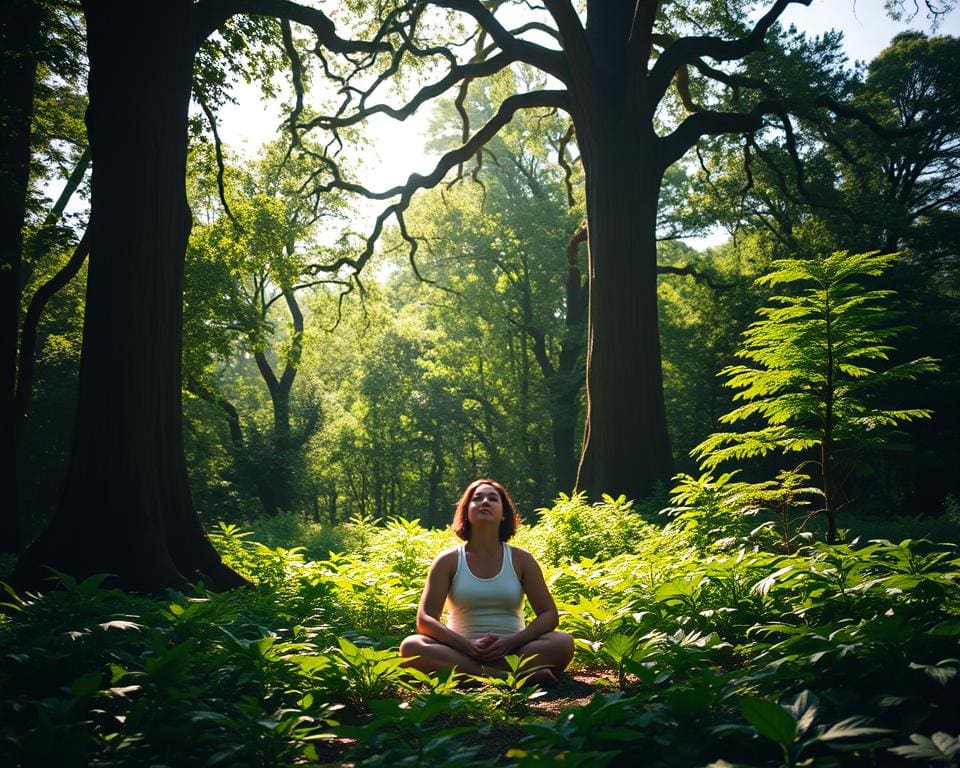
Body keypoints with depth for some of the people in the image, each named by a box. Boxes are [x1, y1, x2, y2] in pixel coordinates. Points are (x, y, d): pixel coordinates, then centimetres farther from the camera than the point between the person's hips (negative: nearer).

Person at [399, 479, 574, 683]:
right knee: (411, 646, -31)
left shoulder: (521, 559, 5)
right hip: (461, 652, 0)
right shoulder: (448, 561, 3)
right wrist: (468, 645, -21)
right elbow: (425, 620, -4)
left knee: (563, 643, -26)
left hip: (512, 651, 0)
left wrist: (509, 643, -17)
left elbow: (549, 615, 1)